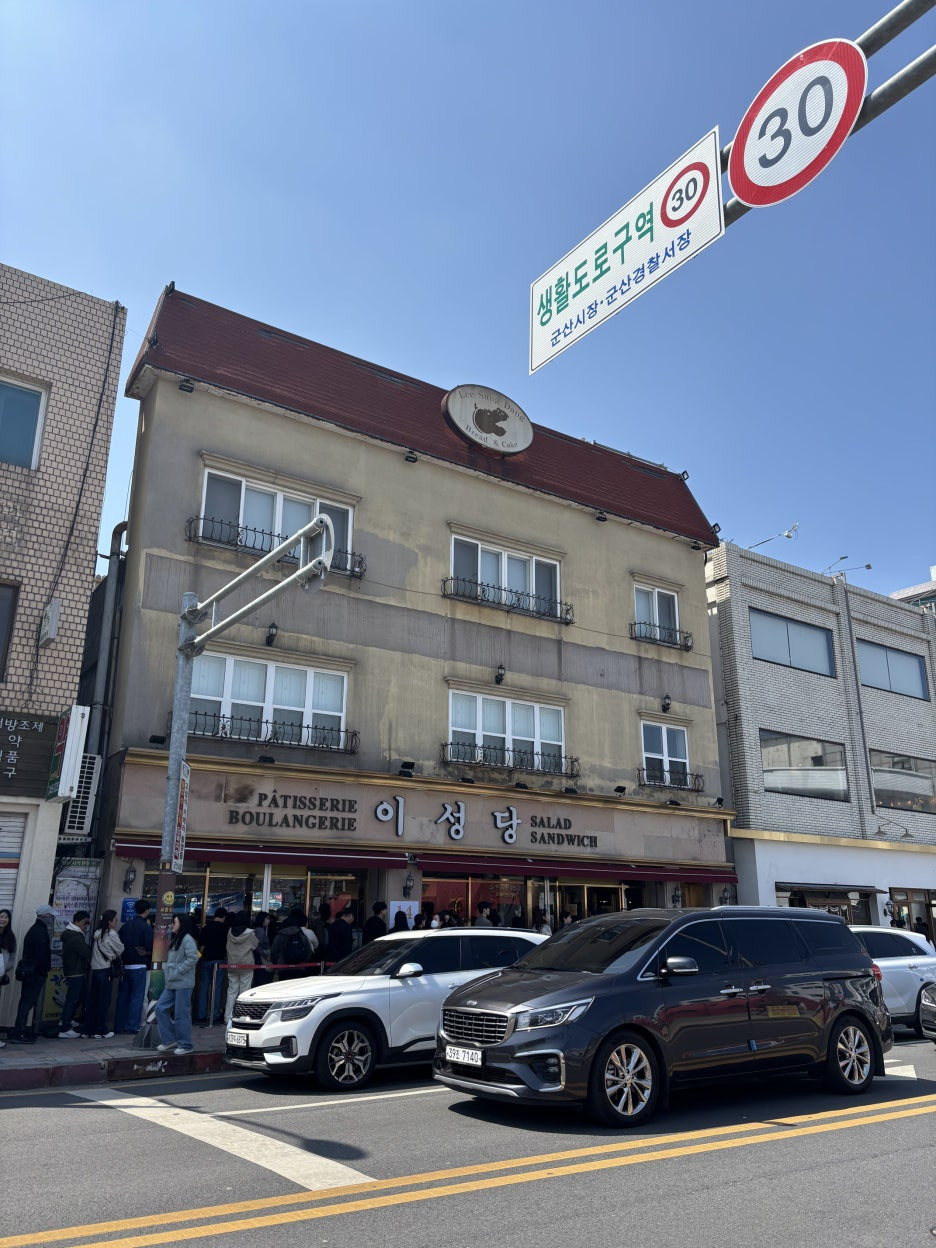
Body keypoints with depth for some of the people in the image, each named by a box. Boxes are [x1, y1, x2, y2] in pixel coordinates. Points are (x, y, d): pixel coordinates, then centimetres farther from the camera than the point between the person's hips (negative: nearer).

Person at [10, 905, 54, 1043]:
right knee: (28, 1002, -6)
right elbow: (42, 954, -20)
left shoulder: (34, 929, 16)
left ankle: (19, 1032, 20)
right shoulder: (41, 932, -16)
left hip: (27, 971, 10)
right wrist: (46, 969, -10)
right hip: (36, 973, -10)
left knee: (25, 1001, 14)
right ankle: (19, 1034, -5)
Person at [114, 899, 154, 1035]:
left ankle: (119, 1026, 16)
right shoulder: (146, 927, -10)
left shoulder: (125, 926, 8)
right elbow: (151, 948, -15)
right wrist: (145, 952, 4)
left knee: (123, 996, 12)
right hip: (139, 966, -6)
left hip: (125, 965, 6)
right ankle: (133, 1027, 0)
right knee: (137, 996, 0)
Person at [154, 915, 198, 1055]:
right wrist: (167, 969, 8)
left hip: (183, 983, -10)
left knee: (181, 1014, -4)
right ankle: (169, 1040, 17)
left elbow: (193, 958, -21)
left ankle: (185, 1045, 8)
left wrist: (177, 971, -18)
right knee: (160, 1008, 7)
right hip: (172, 983, 10)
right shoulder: (174, 939, 18)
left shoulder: (187, 939, -13)